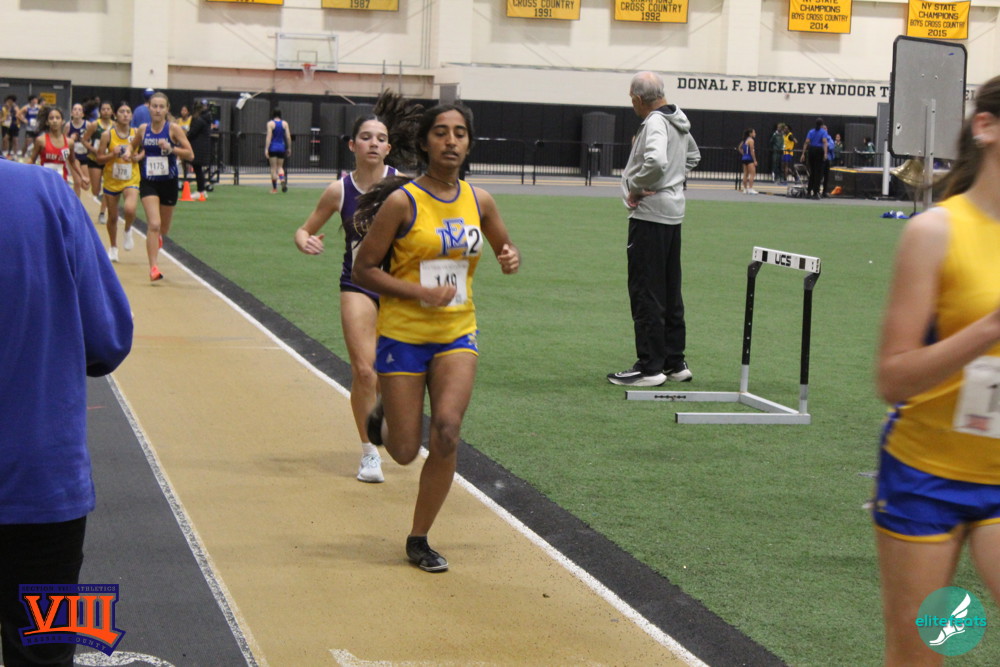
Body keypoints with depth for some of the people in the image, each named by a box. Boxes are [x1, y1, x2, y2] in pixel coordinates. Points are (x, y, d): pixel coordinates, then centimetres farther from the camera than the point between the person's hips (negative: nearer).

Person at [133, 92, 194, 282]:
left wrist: (171, 148, -26)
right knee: (154, 224, -18)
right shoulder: (143, 129, -1)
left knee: (163, 228, 16)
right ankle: (153, 268, -17)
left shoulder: (173, 129, -8)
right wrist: (137, 156, -4)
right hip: (148, 182, 0)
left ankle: (157, 237, 55)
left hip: (169, 182, 0)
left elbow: (190, 154, -12)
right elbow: (133, 148, 18)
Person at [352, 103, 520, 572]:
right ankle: (380, 421, 40)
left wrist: (511, 258, -4)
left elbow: (504, 246, 21)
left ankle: (419, 540, 2)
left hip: (457, 332, 3)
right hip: (403, 334, -3)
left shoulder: (479, 201, 3)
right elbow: (363, 269, -9)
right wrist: (420, 292, -20)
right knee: (404, 452, 1)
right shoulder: (403, 202, -11)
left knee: (447, 431, -16)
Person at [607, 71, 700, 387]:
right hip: (673, 214, 10)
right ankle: (675, 363, 21)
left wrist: (634, 187, -19)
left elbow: (656, 161, -35)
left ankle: (650, 367, -2)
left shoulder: (655, 123, -18)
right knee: (670, 292, 15)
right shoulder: (679, 121, 12)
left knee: (645, 292, -4)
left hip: (650, 214, -10)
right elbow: (693, 156, 29)